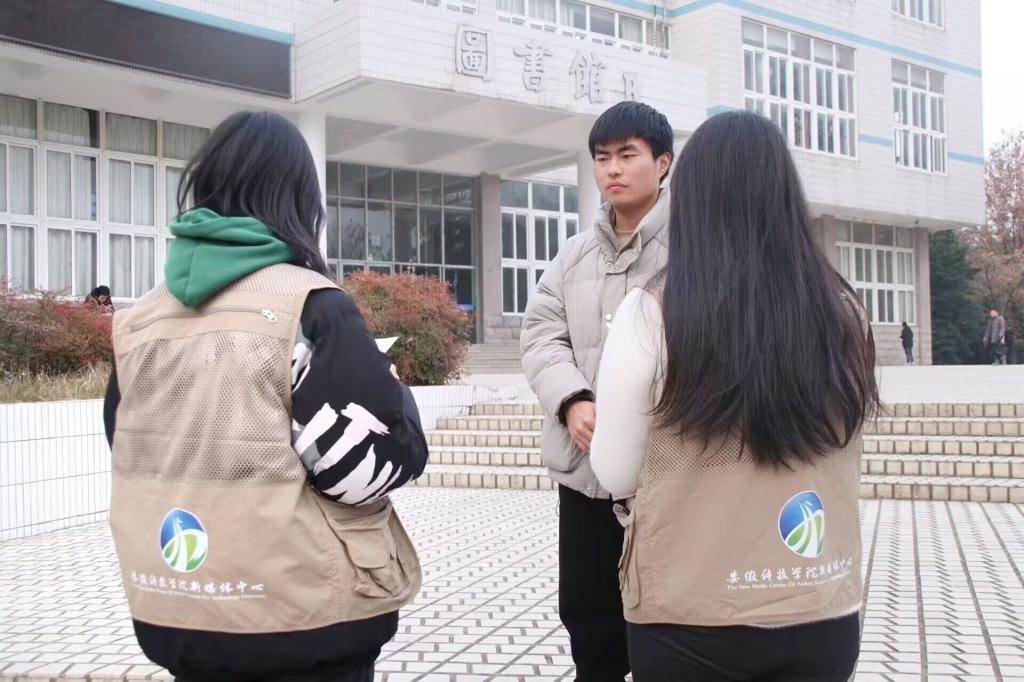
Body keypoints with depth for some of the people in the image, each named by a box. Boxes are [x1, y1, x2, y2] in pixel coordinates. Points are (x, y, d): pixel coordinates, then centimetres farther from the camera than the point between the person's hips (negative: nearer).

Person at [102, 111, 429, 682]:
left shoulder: (140, 318, 3)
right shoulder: (310, 306, -15)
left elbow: (132, 452, 14)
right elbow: (383, 459, -19)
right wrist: (392, 392, 0)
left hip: (173, 612, 5)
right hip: (303, 616, -5)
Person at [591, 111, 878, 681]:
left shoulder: (651, 314, -16)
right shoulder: (844, 314, -6)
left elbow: (614, 473, -6)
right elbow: (849, 470, 8)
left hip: (689, 620, -2)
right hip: (825, 615, 3)